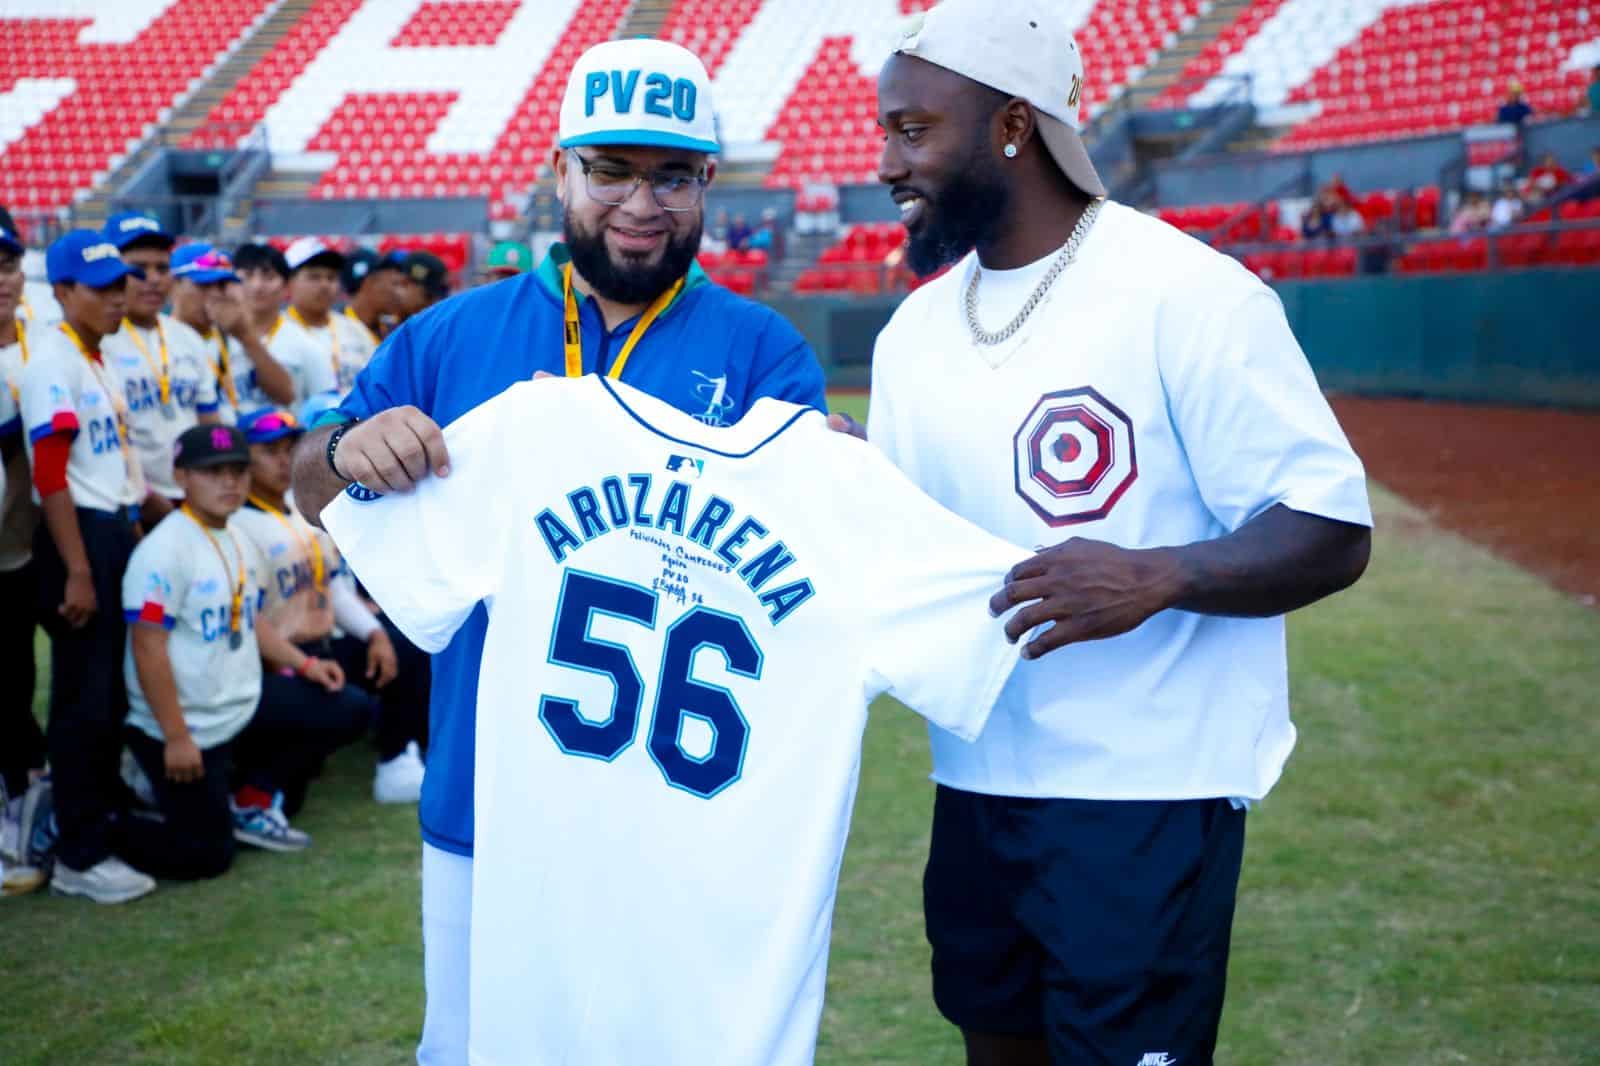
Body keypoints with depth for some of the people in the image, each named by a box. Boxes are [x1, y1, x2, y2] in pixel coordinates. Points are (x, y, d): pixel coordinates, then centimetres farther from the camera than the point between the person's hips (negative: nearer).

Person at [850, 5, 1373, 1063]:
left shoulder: (1188, 294, -13)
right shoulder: (917, 325, 9)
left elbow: (1333, 532, -14)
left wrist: (1155, 576, -30)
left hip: (1148, 797, -6)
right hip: (975, 781, 7)